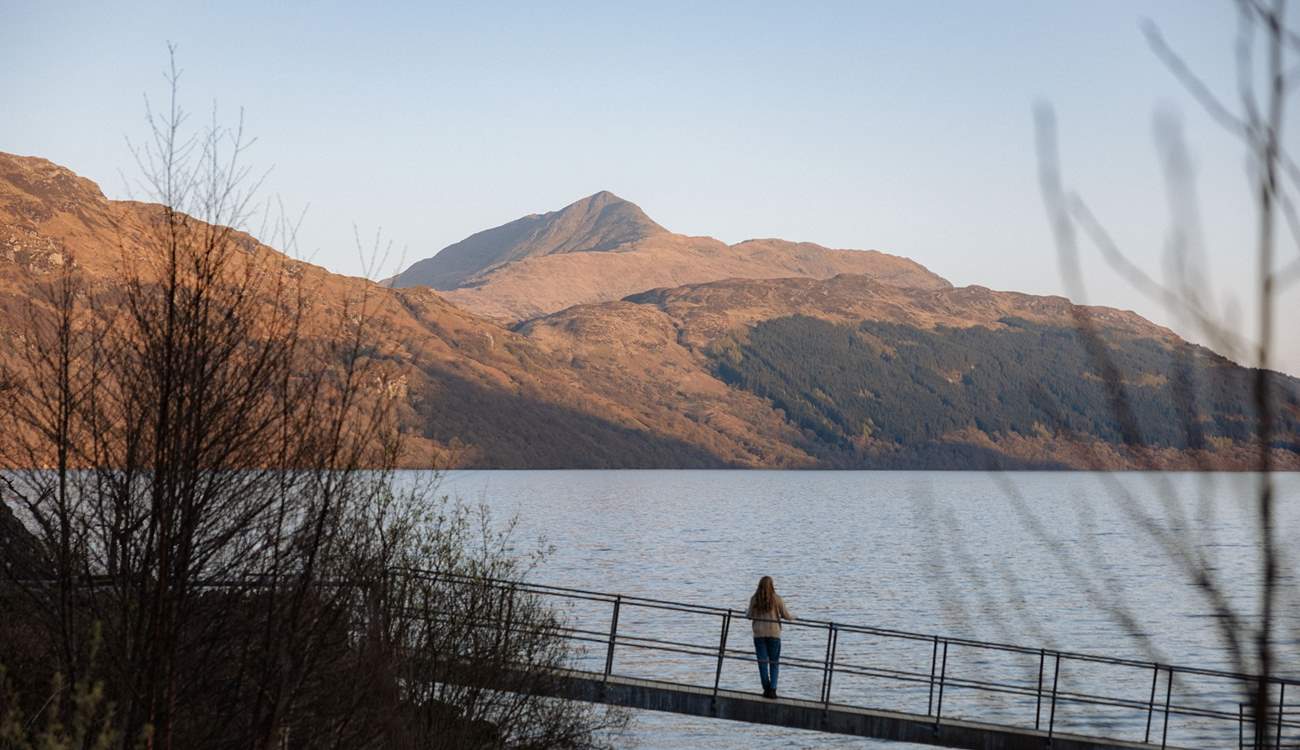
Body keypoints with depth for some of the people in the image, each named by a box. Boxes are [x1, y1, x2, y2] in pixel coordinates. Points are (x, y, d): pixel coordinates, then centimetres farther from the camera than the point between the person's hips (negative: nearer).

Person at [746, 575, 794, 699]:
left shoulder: (754, 599, -3)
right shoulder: (776, 599, -6)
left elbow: (750, 616, 1)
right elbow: (785, 615, -2)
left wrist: (746, 612, 24)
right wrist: (793, 617, 21)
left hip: (759, 634, 1)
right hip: (773, 633, -1)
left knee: (762, 661, 6)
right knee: (774, 662, 7)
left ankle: (766, 688, 0)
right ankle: (772, 689, -3)